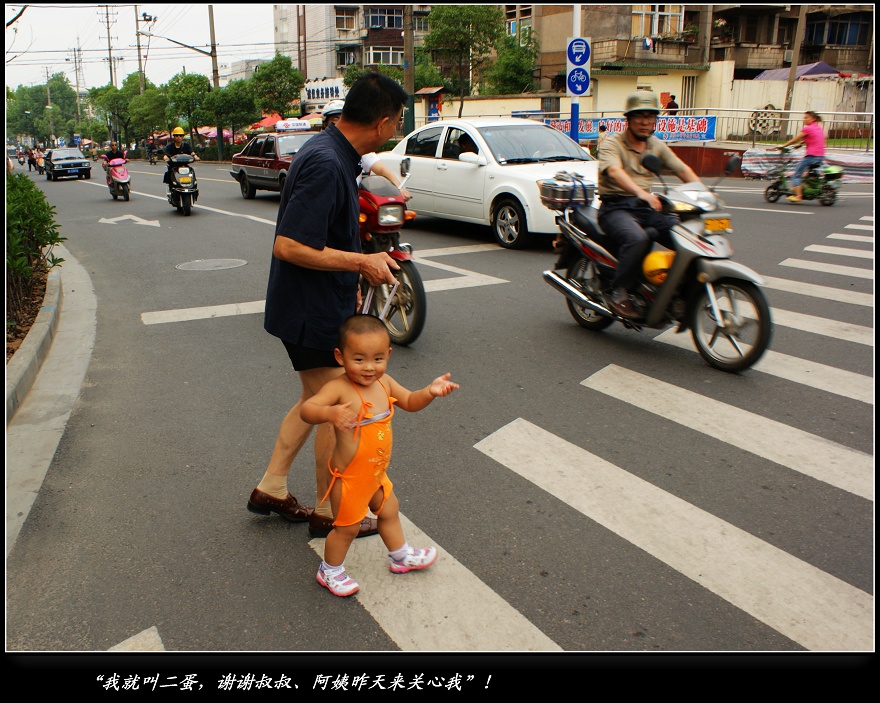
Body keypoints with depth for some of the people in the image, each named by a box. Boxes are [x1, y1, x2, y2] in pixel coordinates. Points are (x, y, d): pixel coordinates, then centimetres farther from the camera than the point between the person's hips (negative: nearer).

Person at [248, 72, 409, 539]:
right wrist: (361, 262, -21)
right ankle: (329, 514, 22)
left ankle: (271, 488, 33)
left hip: (321, 305, 10)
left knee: (317, 401, 21)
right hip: (313, 313, -10)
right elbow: (289, 246, -29)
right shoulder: (326, 166, -25)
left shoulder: (329, 151, 8)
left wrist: (349, 282, 22)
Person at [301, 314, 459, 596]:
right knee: (348, 526, 11)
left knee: (389, 511, 27)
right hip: (349, 477, -7)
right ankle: (329, 571, 37)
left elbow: (409, 402, 9)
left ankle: (401, 556, 52)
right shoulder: (339, 388, -28)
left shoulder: (384, 383, -5)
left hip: (376, 473, 8)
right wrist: (329, 412, -60)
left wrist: (430, 392, -10)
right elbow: (307, 409, -39)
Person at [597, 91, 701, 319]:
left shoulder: (657, 145, 17)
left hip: (647, 208, 6)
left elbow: (682, 169, 11)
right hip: (616, 208, -6)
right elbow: (614, 171, -24)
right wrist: (641, 193, -42)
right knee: (637, 238, -36)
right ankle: (619, 294, -23)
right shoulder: (612, 144, -4)